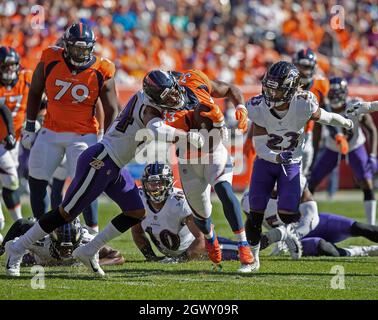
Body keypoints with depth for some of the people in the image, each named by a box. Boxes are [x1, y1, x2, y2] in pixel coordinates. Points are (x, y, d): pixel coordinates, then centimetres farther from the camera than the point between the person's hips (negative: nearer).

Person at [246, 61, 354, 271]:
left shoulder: (303, 104, -26)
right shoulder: (259, 107, -22)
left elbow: (326, 117, -6)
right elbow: (259, 145, -20)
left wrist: (349, 124, 12)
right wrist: (276, 157, -39)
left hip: (292, 164, -2)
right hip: (265, 161, 2)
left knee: (287, 214, -12)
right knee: (256, 212, 1)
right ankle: (253, 256, 20)